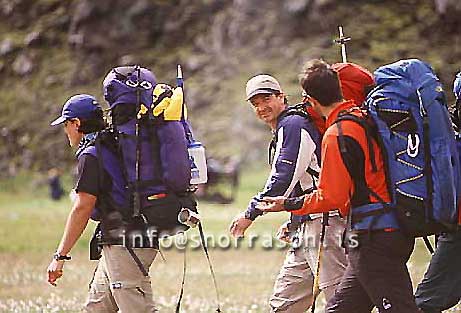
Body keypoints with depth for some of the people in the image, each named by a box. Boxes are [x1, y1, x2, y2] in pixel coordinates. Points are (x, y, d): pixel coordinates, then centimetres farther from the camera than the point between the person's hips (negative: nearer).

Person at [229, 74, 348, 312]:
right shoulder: (284, 130, 23)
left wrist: (250, 214, -11)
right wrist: (294, 223, 22)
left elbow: (283, 180, -18)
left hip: (323, 223, -11)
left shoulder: (293, 125, -9)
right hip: (306, 229, 11)